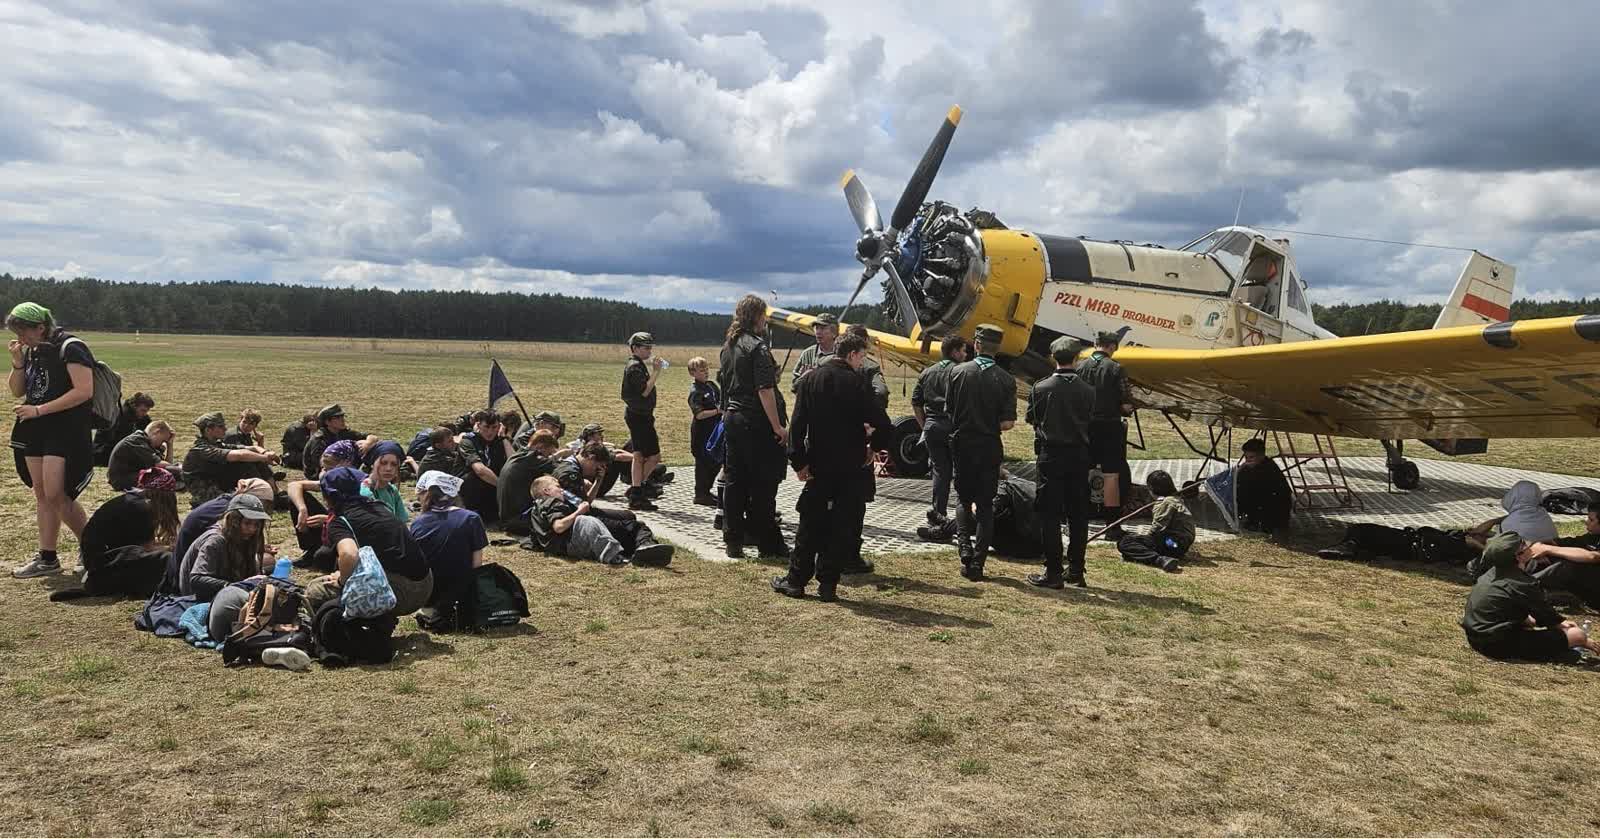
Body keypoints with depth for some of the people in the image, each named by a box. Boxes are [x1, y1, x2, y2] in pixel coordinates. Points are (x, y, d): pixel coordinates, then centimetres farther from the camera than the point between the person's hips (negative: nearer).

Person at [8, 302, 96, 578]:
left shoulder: (70, 348, -13)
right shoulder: (31, 351, 11)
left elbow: (84, 391, -20)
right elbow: (17, 391, 17)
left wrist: (39, 410, -19)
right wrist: (18, 364, -1)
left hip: (66, 429, -8)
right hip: (35, 430, 8)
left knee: (55, 494, -11)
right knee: (41, 493, 8)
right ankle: (46, 558, 14)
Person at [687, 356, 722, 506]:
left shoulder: (712, 385, 10)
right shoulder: (695, 391, -15)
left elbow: (721, 400, 24)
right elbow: (699, 414, -24)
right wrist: (718, 411, -27)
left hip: (714, 431, 8)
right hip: (702, 433, -8)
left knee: (717, 461, 14)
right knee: (703, 463, 0)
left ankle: (706, 490, 28)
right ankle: (700, 495, 10)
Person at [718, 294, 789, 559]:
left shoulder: (728, 345, 12)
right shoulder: (757, 347, -14)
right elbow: (765, 390, -19)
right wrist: (778, 427, -18)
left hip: (732, 419, 8)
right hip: (756, 423, -8)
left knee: (735, 482, 11)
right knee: (763, 485, -1)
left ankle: (733, 541, 15)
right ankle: (769, 543, 5)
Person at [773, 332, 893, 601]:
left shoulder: (810, 379, 1)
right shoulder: (858, 382, -9)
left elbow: (798, 424, -4)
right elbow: (882, 424, -12)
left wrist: (799, 461, -2)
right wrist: (873, 446, 7)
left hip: (818, 465, 3)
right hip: (850, 467, -3)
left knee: (811, 525, 12)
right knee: (842, 526, 6)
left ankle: (796, 581, 15)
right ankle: (828, 586, 8)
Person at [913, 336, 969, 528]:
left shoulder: (927, 373, 13)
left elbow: (916, 403, 13)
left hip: (931, 426, 5)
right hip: (953, 426, -5)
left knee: (940, 469, 10)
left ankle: (938, 511, 5)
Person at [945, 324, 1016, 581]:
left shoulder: (958, 371, -7)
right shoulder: (1006, 380, -8)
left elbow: (949, 408, 0)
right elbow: (1007, 423, -11)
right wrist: (990, 424, 10)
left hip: (962, 443, 0)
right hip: (989, 447, 0)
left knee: (963, 497, 19)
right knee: (985, 505, 8)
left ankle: (964, 544, -2)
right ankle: (977, 563, 6)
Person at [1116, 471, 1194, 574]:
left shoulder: (1164, 502, -11)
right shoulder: (1177, 499, 17)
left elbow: (1157, 527, -16)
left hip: (1172, 544, -10)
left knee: (1123, 543, -22)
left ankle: (1161, 560, -37)